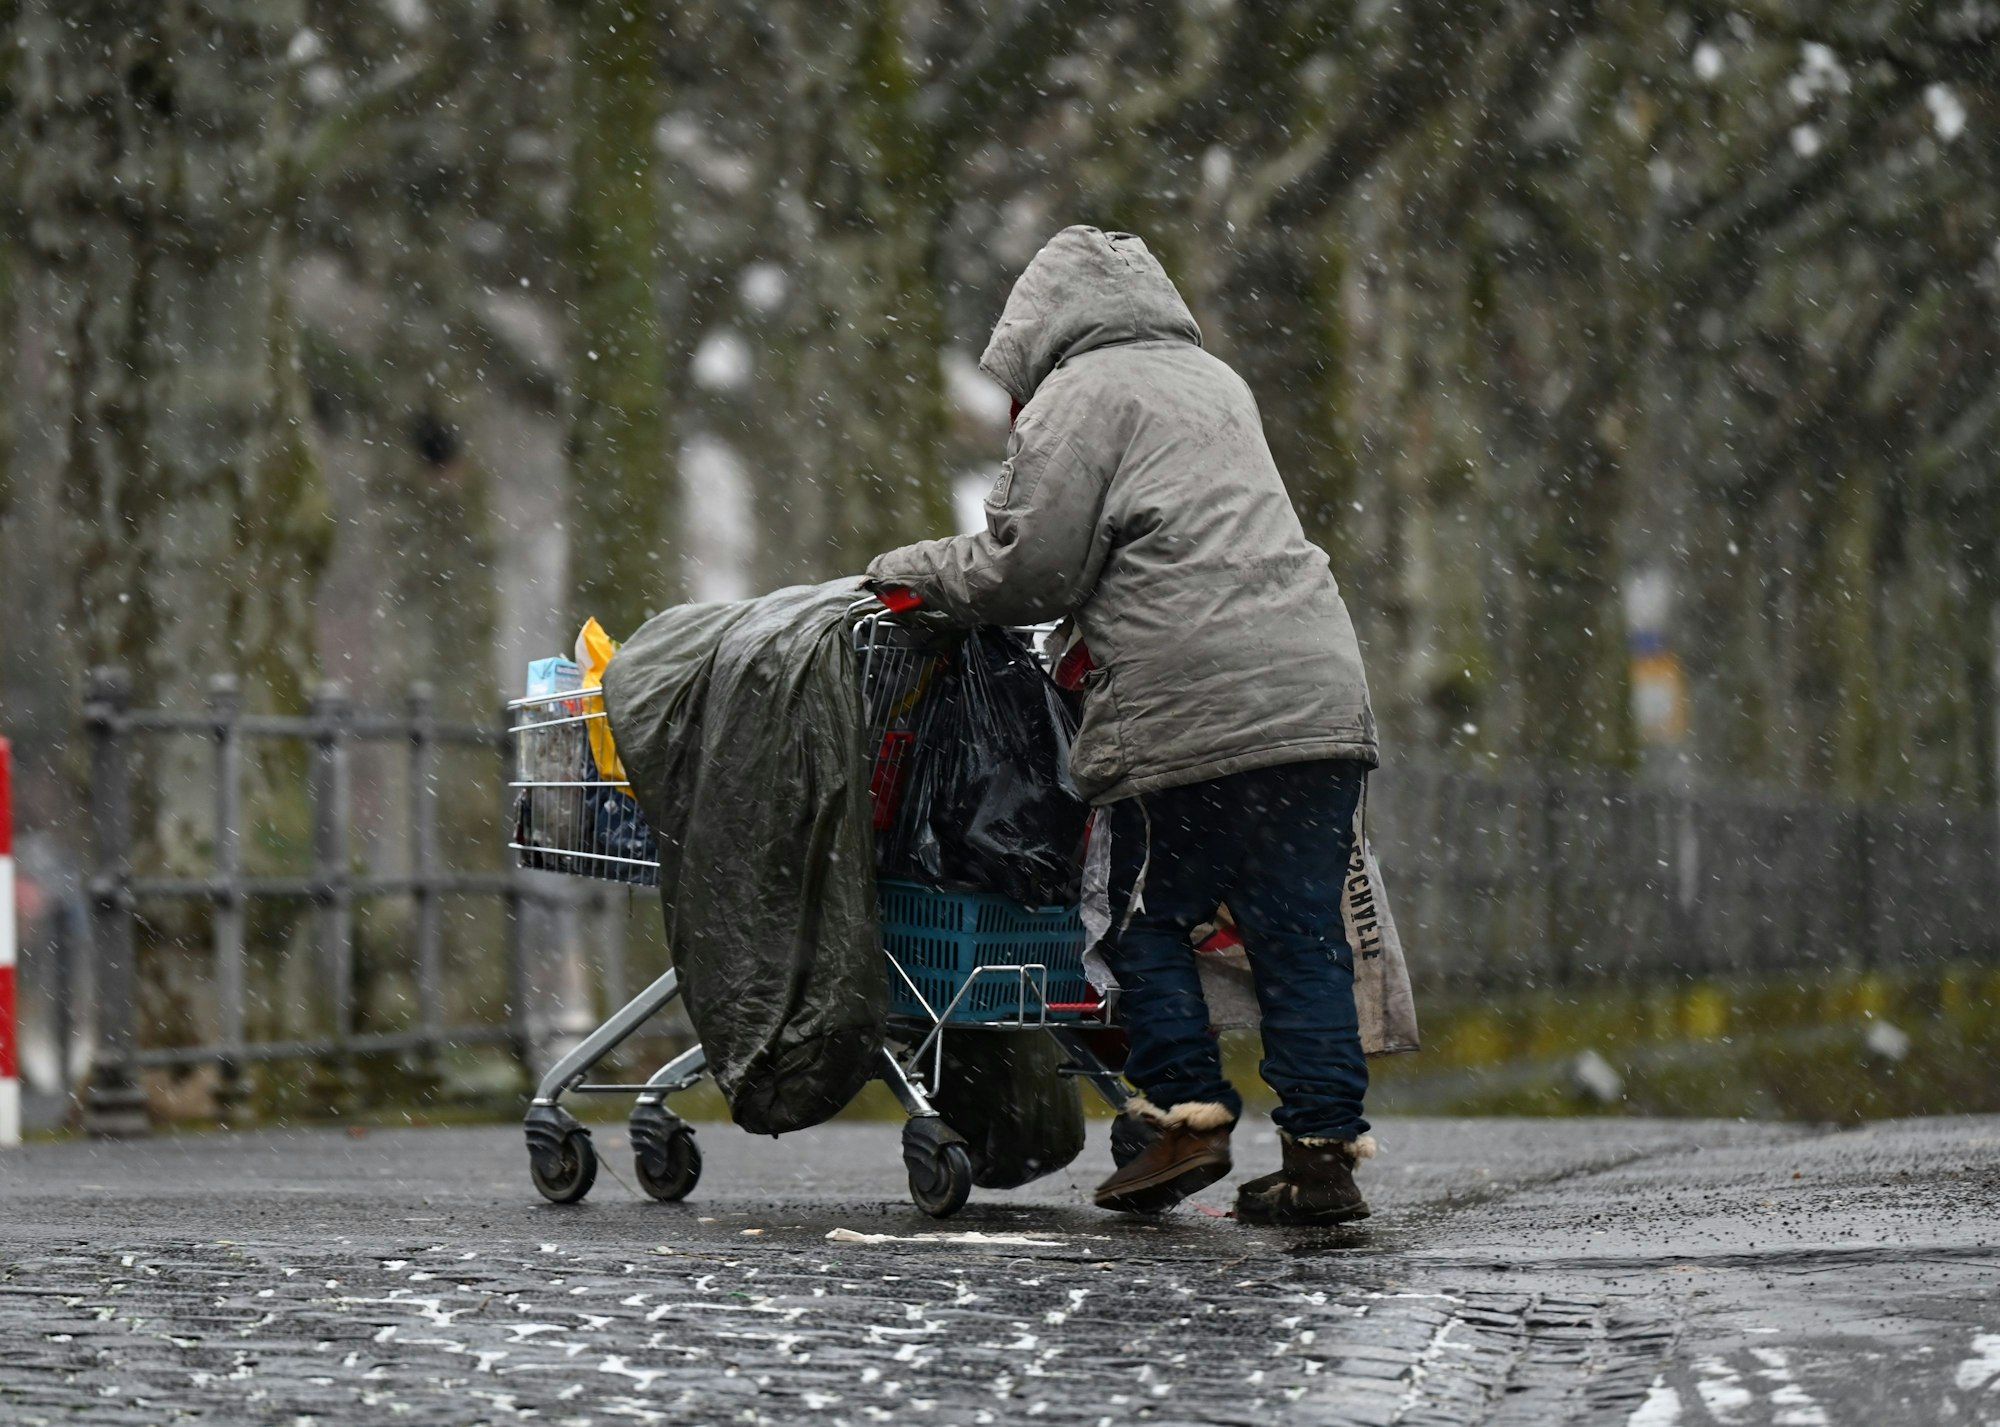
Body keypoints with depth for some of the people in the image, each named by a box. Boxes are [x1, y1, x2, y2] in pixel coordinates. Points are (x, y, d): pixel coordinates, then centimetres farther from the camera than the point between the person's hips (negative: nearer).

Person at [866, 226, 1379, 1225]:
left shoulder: (1078, 399, 3)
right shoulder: (1215, 382, 27)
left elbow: (1029, 571, -2)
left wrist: (919, 570, 14)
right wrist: (1097, 640, 32)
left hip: (1192, 710, -7)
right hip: (1321, 692, 7)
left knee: (1150, 918, 7)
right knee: (1301, 933, 5)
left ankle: (1189, 1113, -1)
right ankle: (1325, 1149, 1)